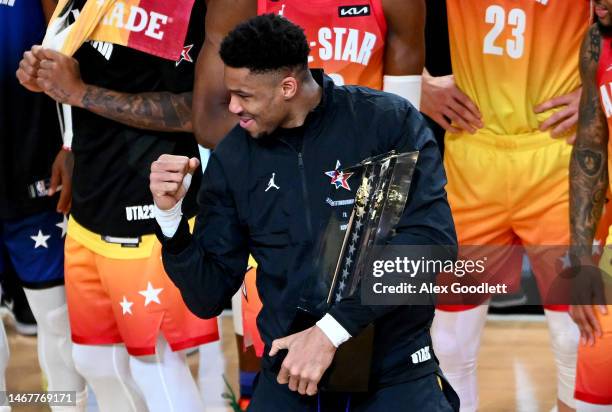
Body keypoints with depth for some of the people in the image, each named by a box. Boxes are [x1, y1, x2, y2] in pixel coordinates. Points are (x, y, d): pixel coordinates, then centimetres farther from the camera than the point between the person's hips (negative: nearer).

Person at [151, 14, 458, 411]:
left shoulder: (388, 121, -6)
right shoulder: (232, 158, 3)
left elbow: (431, 237, -16)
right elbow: (208, 297, 5)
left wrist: (330, 330, -19)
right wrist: (170, 214, -11)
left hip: (394, 372, -3)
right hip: (290, 374, 3)